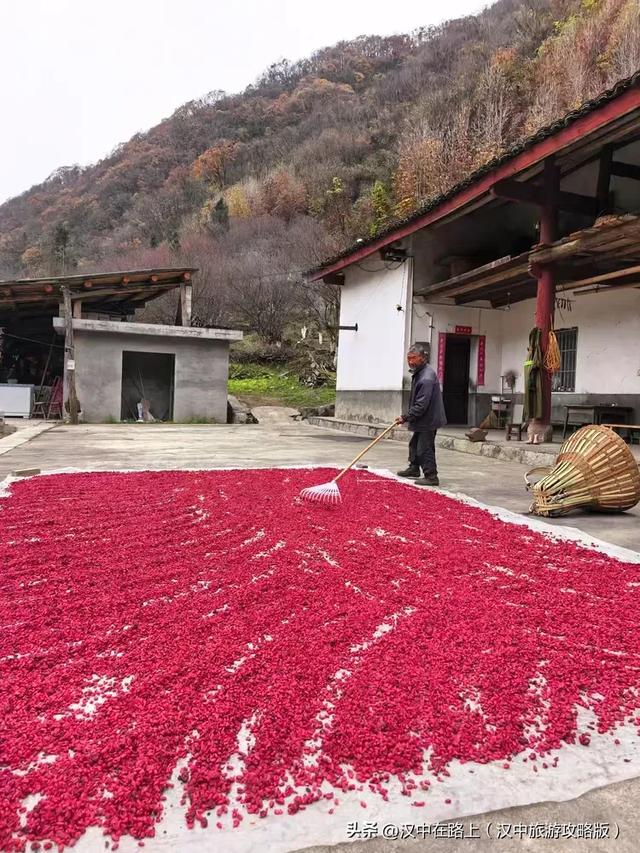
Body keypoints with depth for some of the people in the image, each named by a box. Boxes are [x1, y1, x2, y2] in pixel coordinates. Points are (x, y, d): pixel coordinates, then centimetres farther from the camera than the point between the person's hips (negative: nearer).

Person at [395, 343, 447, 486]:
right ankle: (414, 468, 39)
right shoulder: (418, 373, 9)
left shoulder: (427, 378, -25)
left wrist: (406, 417, -21)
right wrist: (407, 416, 17)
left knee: (424, 448, -8)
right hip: (422, 419, 11)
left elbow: (421, 405, -27)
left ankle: (431, 477, -1)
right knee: (414, 444, 22)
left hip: (428, 420, -11)